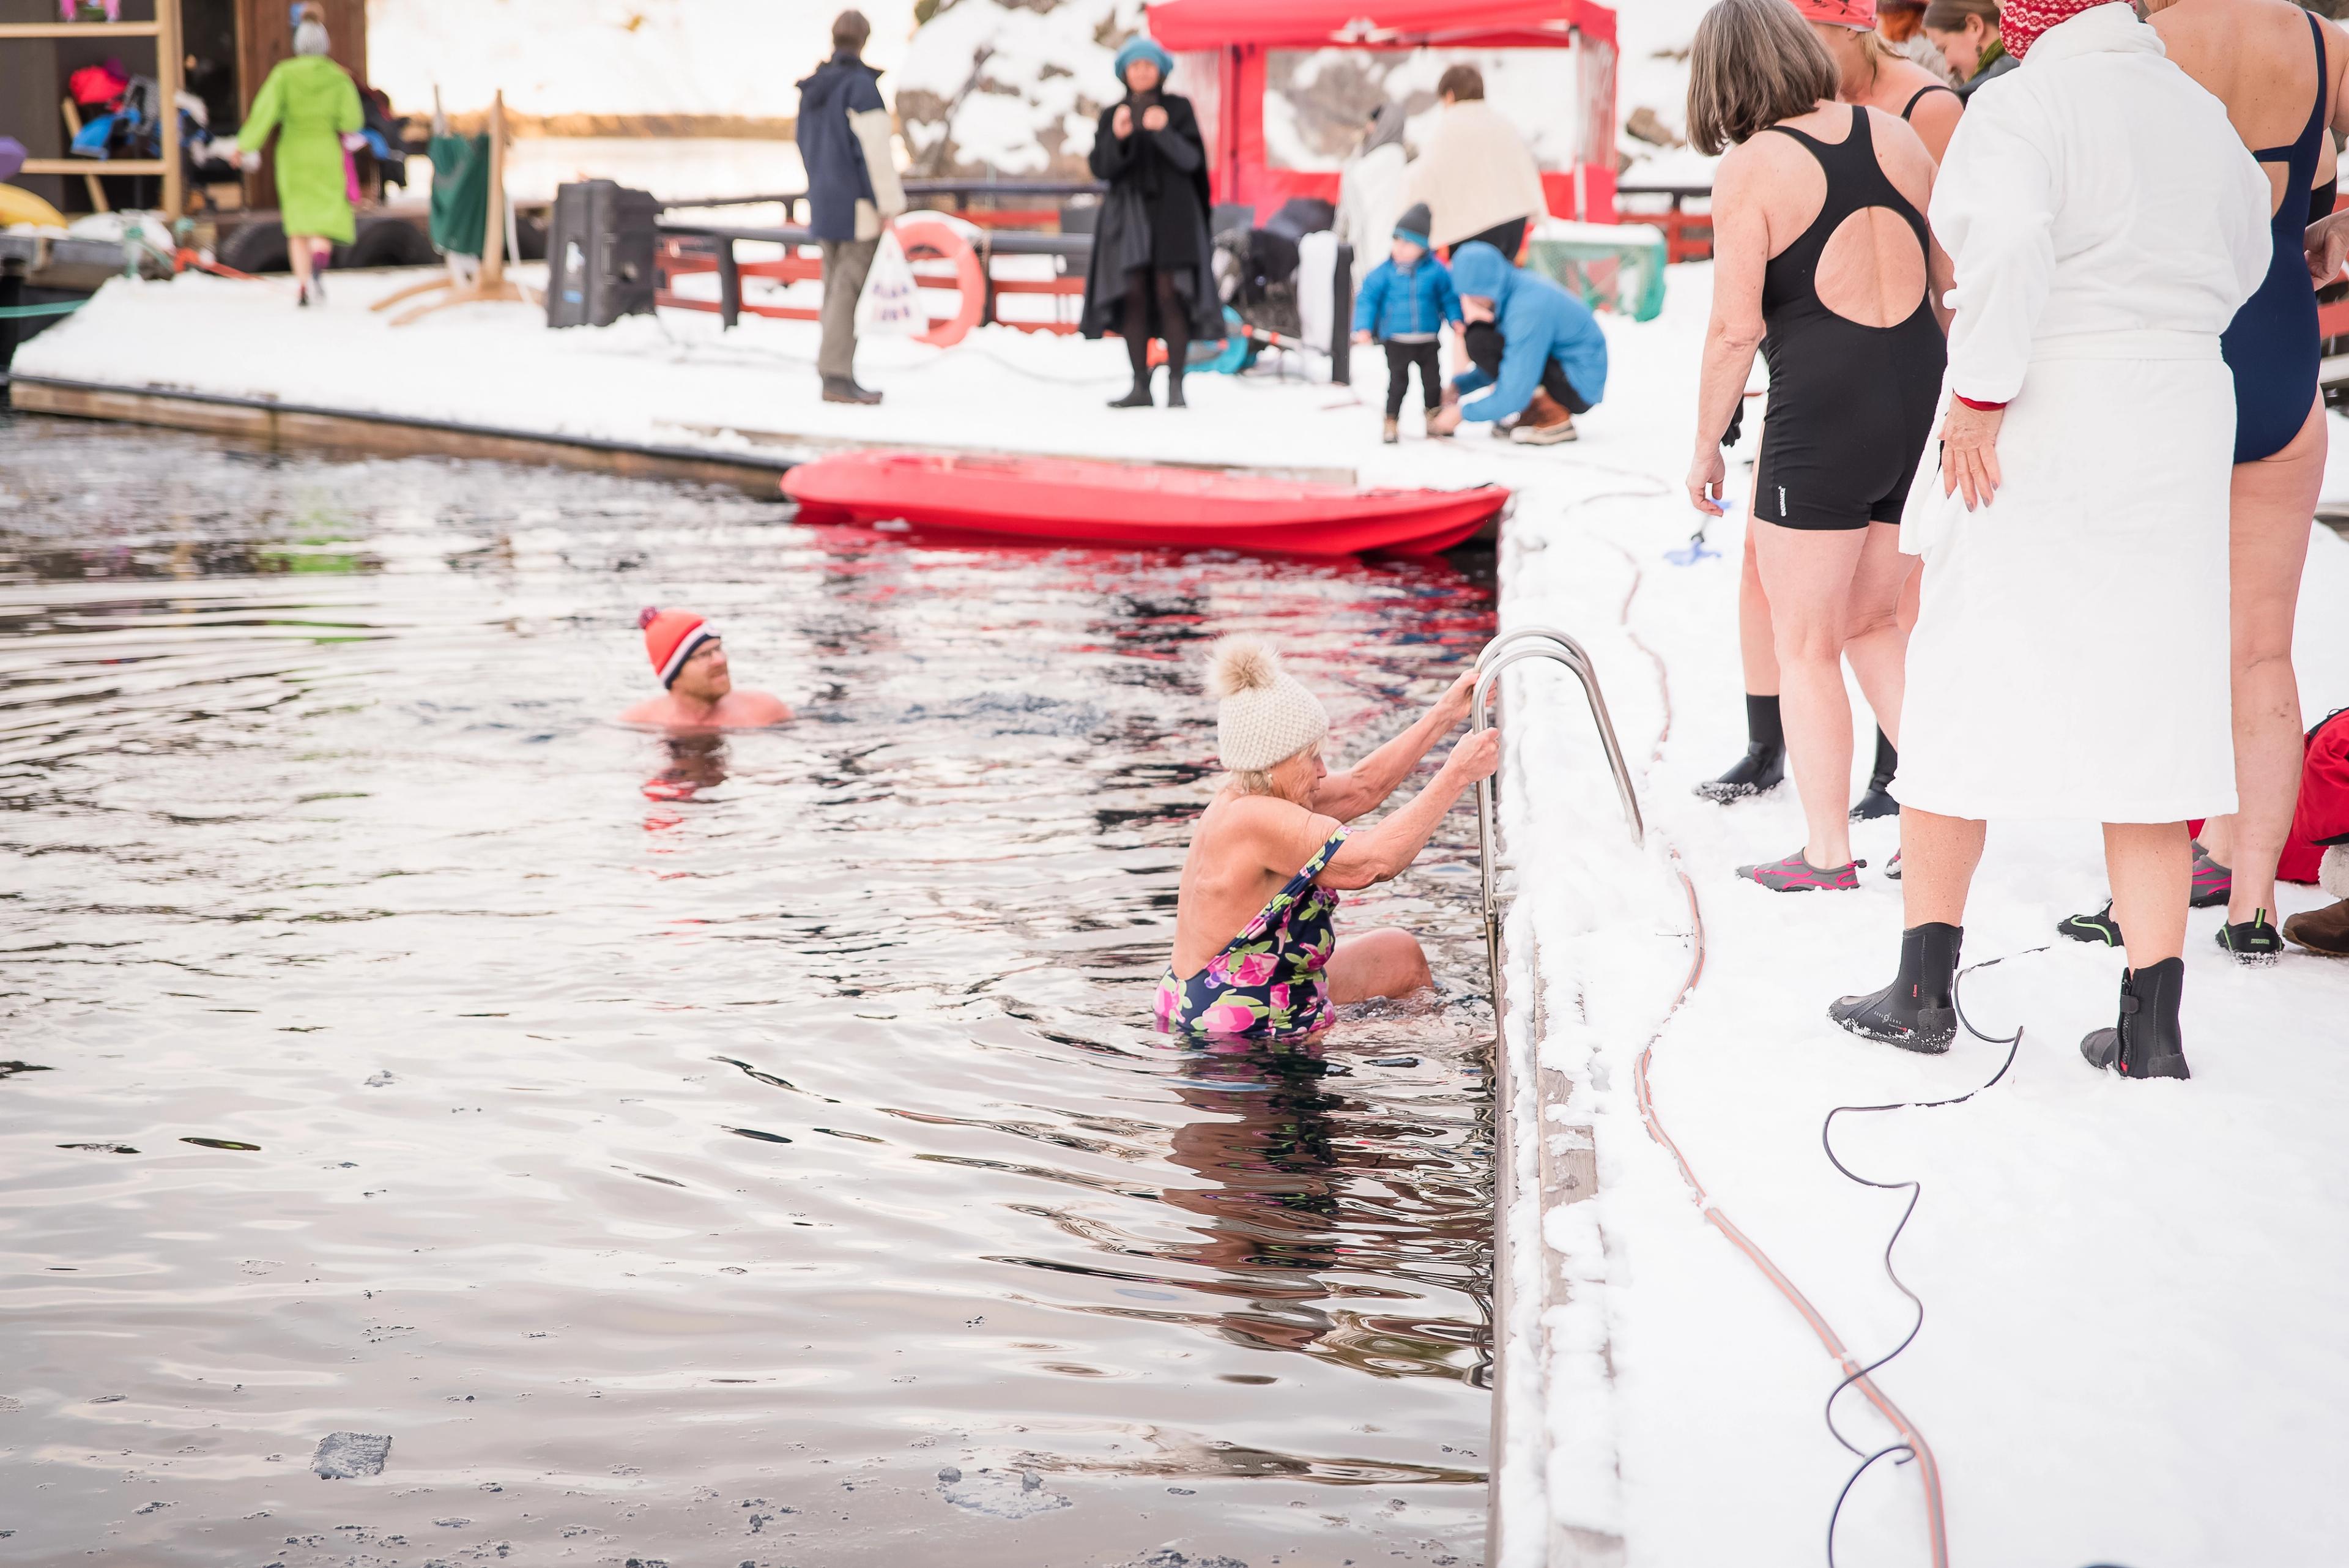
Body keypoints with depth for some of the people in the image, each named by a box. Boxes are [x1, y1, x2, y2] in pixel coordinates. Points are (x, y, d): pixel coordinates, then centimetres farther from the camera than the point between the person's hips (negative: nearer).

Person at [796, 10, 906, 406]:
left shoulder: (812, 88, 11)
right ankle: (838, 376, -13)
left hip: (823, 203, 8)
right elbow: (875, 149, -17)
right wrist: (888, 202, -11)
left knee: (835, 288, 12)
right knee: (847, 288, -9)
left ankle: (834, 374, 13)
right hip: (858, 206, -8)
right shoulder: (860, 85, -13)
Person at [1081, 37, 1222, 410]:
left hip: (1171, 212, -2)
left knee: (1169, 295, -10)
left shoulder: (1179, 108, 4)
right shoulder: (1112, 115, 11)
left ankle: (1176, 386, -9)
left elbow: (1191, 159, -7)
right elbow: (1101, 168, 1)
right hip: (1128, 212, 3)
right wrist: (1117, 136, -17)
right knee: (1134, 298, -2)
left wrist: (1165, 132, -24)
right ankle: (1140, 387, 0)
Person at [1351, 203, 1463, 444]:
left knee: (1433, 380, 11)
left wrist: (1456, 320, -7)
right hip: (1396, 340, -2)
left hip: (1428, 340, 2)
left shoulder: (1436, 271, -4)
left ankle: (1435, 420, 28)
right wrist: (1364, 328, -15)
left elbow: (1450, 296, 5)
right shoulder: (1384, 272, -7)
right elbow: (1367, 298, -6)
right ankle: (1391, 422, 7)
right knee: (1397, 381, -2)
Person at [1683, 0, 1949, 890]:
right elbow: (1957, 284, 12)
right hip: (1920, 408, 6)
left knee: (1805, 648, 6)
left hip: (1819, 423, -6)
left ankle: (1827, 852, 8)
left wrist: (1705, 448, -1)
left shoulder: (1751, 168, -9)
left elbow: (1735, 329, -11)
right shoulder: (1896, 138, 8)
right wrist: (1958, 410, 24)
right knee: (1872, 624, 21)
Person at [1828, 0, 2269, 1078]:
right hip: (2179, 424, 5)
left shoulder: (2019, 106, -11)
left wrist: (1979, 394, -21)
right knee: (2145, 708, 7)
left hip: (2035, 436, -5)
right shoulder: (2199, 110, 11)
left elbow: (2008, 243, -27)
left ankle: (1924, 990, 15)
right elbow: (2243, 264, 20)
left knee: (1961, 699, 8)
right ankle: (2152, 1023, 3)